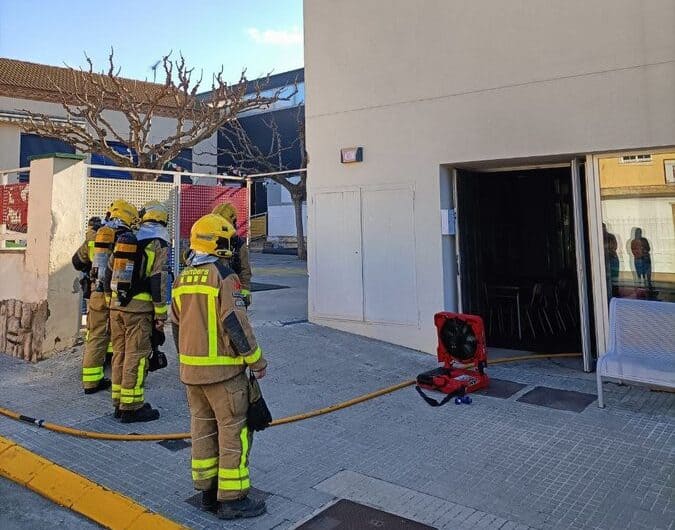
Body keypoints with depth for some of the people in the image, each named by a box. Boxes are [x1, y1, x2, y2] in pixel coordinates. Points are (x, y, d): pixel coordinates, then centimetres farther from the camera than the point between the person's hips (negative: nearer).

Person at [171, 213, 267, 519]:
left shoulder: (182, 279, 10)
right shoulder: (224, 276, -14)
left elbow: (176, 326, 16)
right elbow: (235, 323, -18)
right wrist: (256, 360, -8)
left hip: (190, 369, 8)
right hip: (223, 369, -8)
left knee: (202, 428, 16)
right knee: (234, 431, 2)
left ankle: (207, 491, 26)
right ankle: (232, 498, 9)